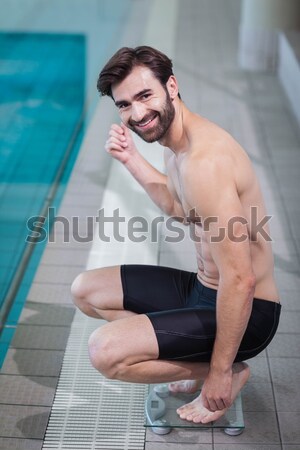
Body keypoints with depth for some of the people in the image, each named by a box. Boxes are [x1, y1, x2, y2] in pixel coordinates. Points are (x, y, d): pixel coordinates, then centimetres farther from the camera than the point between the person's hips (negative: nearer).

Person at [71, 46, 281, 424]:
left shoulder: (205, 162, -29)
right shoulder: (179, 143, 2)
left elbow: (240, 280, -29)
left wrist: (220, 370, -20)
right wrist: (131, 159, 10)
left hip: (246, 312, -10)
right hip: (202, 288, 10)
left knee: (106, 352, -24)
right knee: (85, 290, 14)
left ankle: (231, 370, -2)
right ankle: (194, 359, 10)